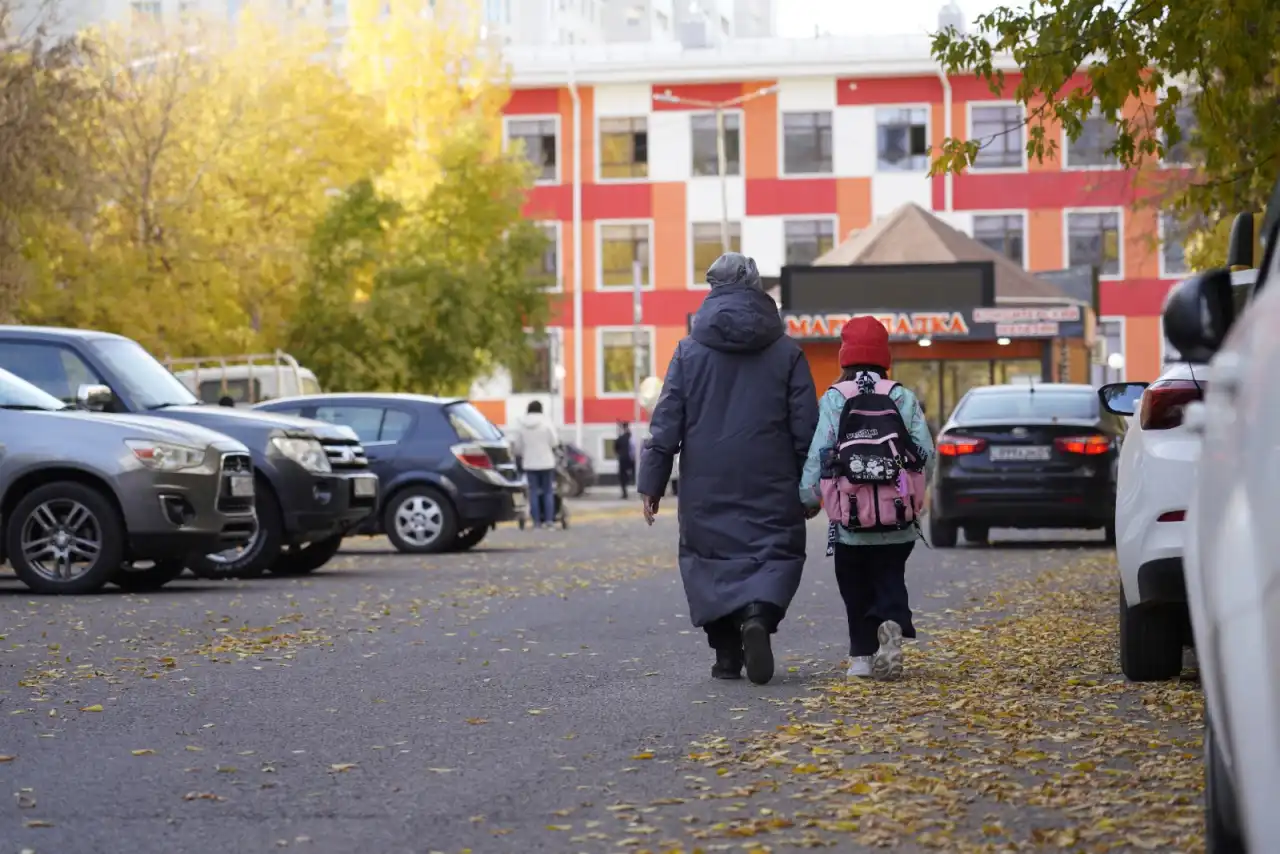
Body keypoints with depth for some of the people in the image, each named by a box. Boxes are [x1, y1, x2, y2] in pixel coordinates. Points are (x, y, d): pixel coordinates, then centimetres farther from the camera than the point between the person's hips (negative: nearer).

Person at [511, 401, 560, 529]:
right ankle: (549, 520, -2)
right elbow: (554, 442, -8)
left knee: (533, 492, 4)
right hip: (546, 462, -2)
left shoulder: (521, 425, -1)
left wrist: (521, 455, 21)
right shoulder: (546, 422, -8)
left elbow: (518, 445, 3)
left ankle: (537, 521, 1)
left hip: (530, 463, 2)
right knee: (548, 491, 4)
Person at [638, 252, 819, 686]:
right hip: (770, 487, 0)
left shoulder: (690, 350, 2)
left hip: (707, 489, 0)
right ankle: (758, 613, -23)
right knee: (775, 552, 5)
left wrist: (652, 483, 2)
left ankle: (727, 652, 3)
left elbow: (666, 422, 0)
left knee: (712, 556, 9)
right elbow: (805, 427, 1)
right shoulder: (786, 352, 3)